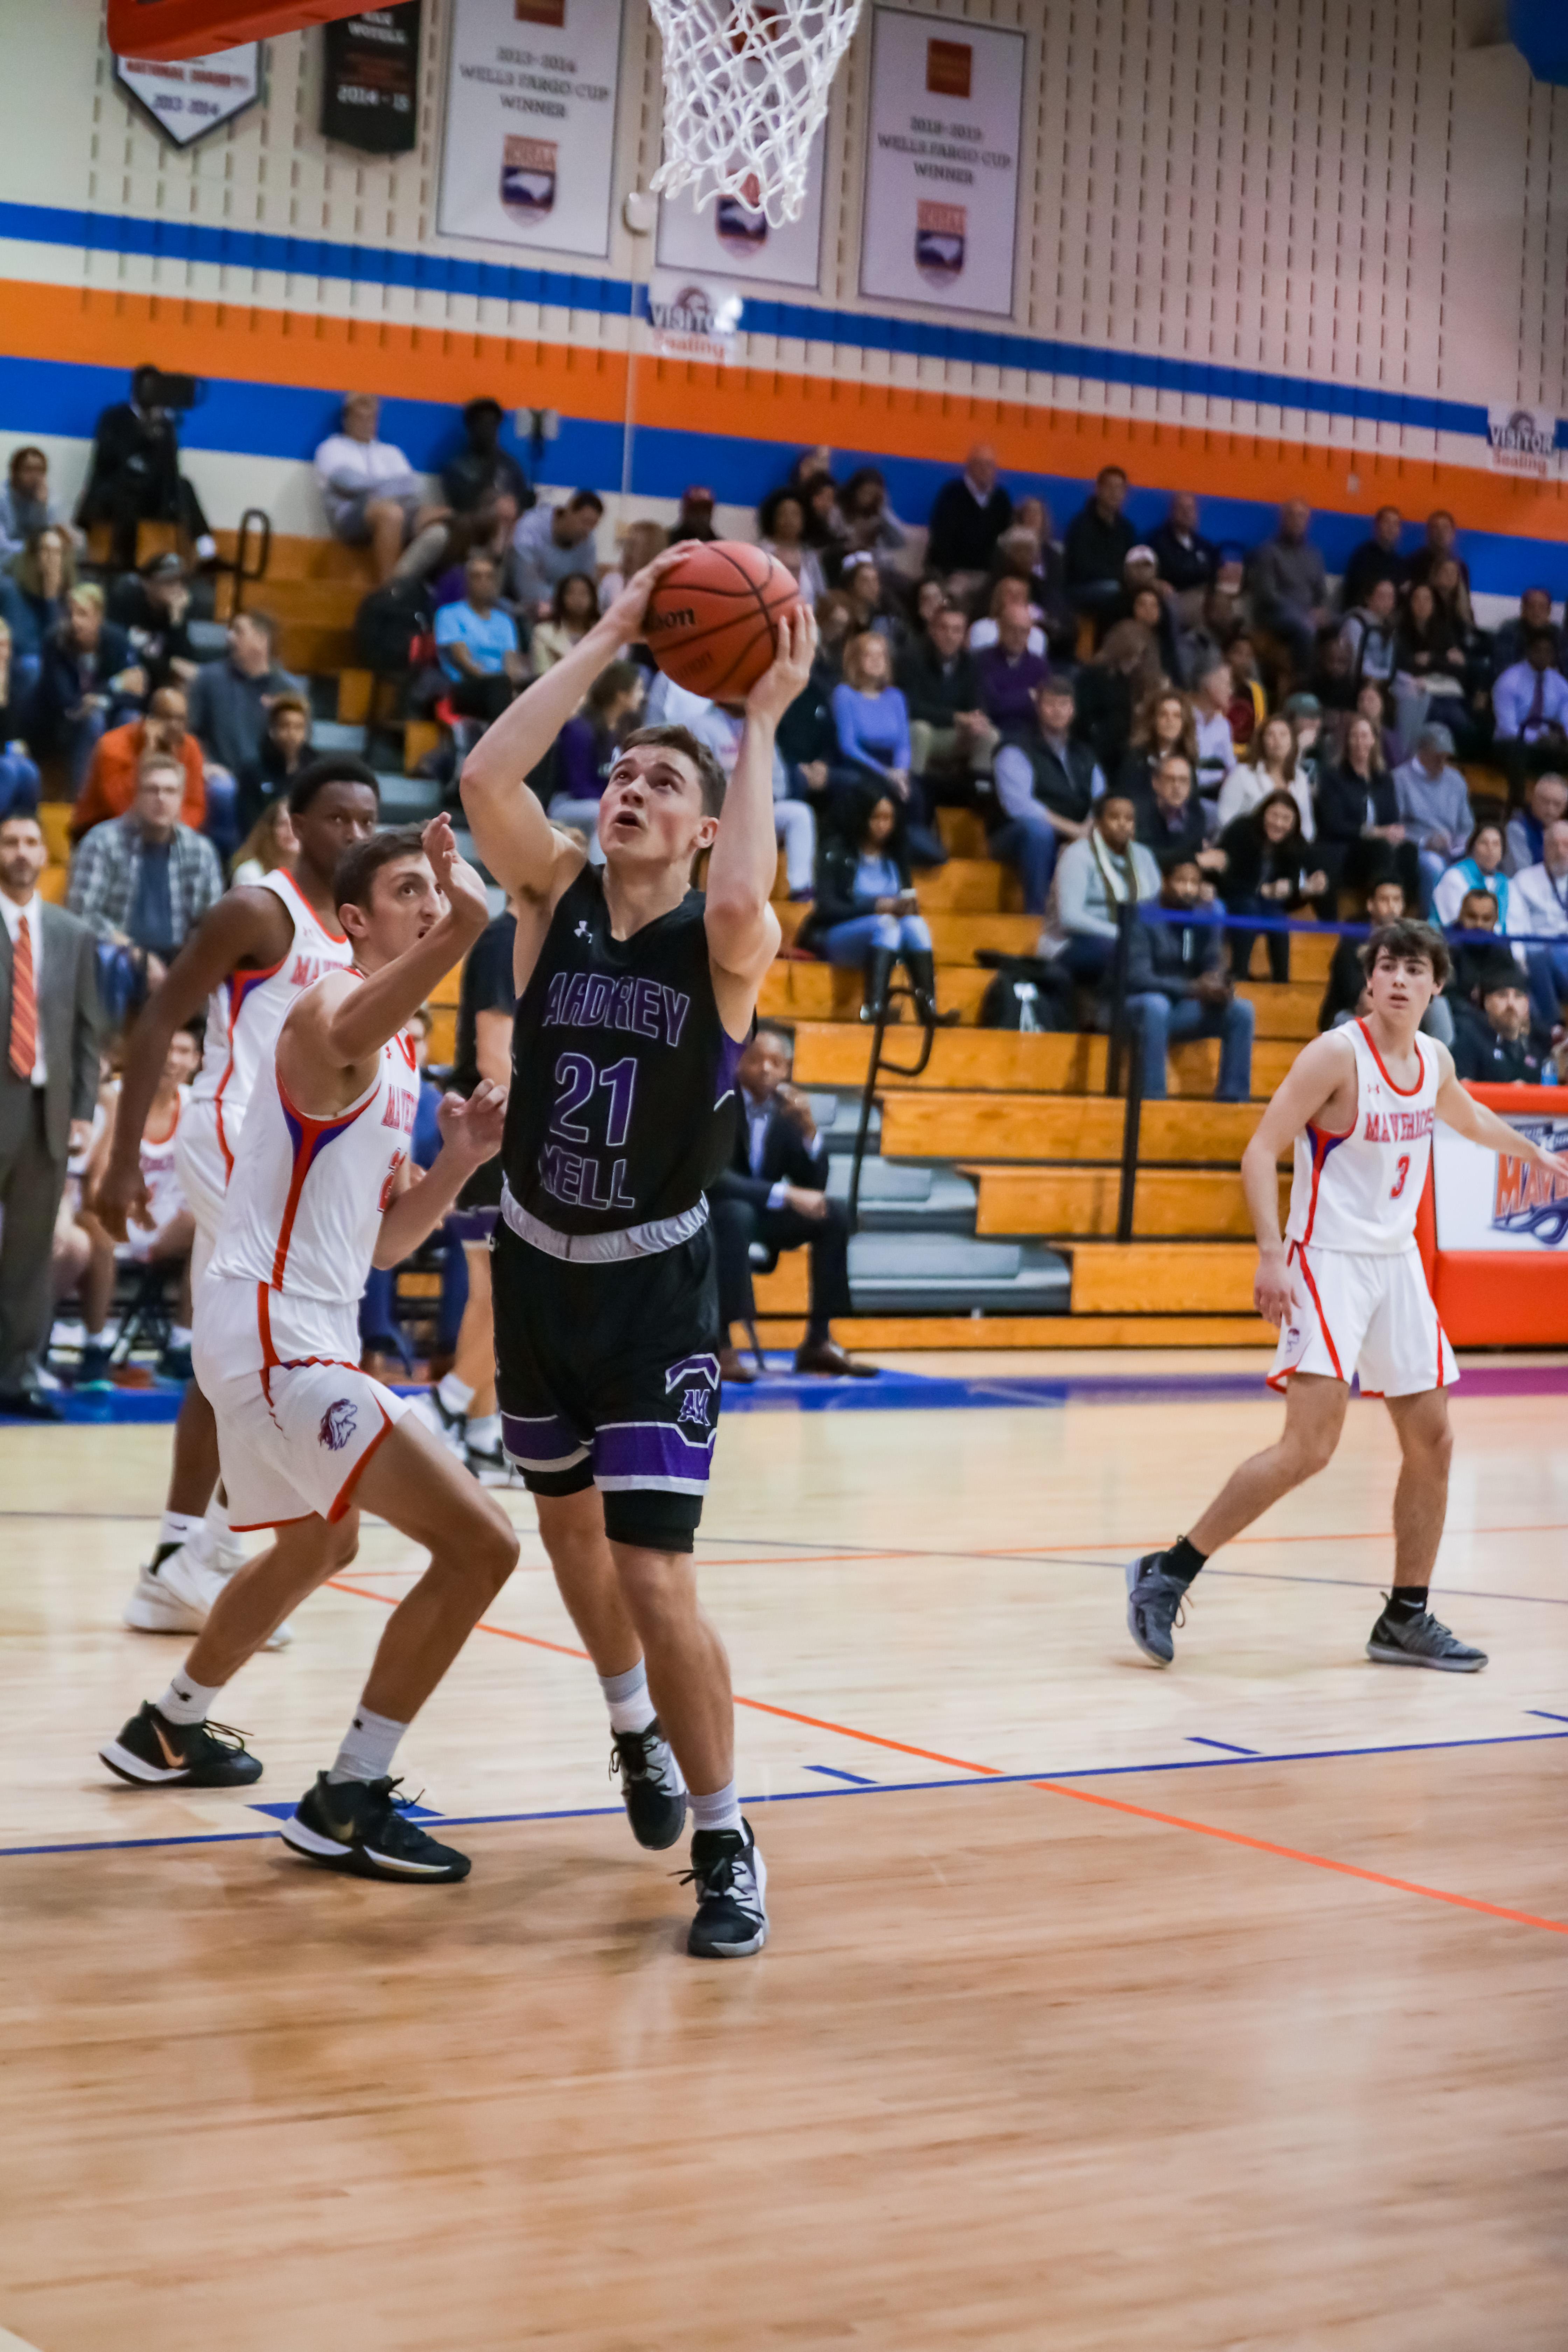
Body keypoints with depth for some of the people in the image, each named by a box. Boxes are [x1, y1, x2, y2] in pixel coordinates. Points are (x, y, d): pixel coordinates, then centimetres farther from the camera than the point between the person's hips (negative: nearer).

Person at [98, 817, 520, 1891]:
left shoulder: (401, 1055, 16)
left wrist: (459, 1160, 0)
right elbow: (343, 1035, -43)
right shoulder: (335, 1009, -14)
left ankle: (168, 1730, 51)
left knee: (318, 1548, 33)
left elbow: (384, 1240, 18)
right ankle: (349, 1802, -10)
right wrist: (464, 928, -59)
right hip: (276, 1331, -11)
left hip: (307, 1331, 11)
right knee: (479, 1542, -17)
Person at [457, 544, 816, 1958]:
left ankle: (725, 1845, 5)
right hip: (537, 1266, 5)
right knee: (569, 1522, 22)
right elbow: (485, 777, -21)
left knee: (655, 1575, -13)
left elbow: (740, 903, -39)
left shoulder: (725, 940, -14)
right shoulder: (557, 899, -4)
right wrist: (610, 639, -20)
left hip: (656, 1285, -5)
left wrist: (762, 721, -30)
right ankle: (636, 1728, 51)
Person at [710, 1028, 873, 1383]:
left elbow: (814, 1185, 1)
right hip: (713, 1214, -6)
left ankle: (818, 1341, -10)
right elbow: (714, 1179, -28)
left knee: (834, 1213, -14)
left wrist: (808, 1129, -16)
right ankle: (721, 1345, -38)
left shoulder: (786, 1108, 1)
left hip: (763, 1215, 6)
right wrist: (785, 1195, -33)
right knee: (736, 1213, -39)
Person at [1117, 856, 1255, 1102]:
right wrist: (1193, 989, -32)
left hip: (1177, 1010, 6)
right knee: (1156, 1005, -39)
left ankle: (1233, 1100, -15)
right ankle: (1152, 1100, -39)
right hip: (1130, 1007, -6)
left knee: (1241, 1011, -13)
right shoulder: (1144, 918, -16)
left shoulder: (1206, 920, 3)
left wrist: (1218, 987, -24)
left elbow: (1215, 971, 2)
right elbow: (1137, 978, -24)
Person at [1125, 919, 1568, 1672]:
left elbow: (1468, 1117, 31)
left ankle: (1406, 1620, 20)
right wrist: (1271, 1255, -26)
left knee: (1431, 1439, 8)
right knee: (1309, 1446, -18)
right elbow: (1260, 1151, -17)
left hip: (1398, 1263, 8)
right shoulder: (1336, 1055, -14)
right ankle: (1167, 1574, -10)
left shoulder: (1433, 1060, 7)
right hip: (1328, 1262, -8)